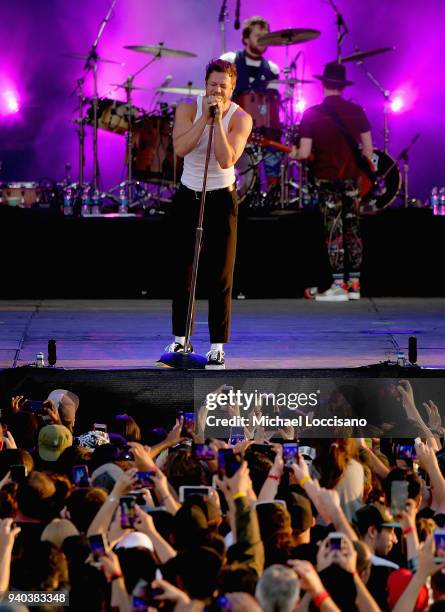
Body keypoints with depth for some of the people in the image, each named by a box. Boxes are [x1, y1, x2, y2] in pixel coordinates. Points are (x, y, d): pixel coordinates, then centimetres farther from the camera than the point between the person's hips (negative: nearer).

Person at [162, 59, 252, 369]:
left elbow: (226, 160, -26)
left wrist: (219, 121, -29)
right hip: (188, 196, 2)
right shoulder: (188, 109, -8)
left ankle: (218, 346, 0)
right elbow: (180, 148, -25)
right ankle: (179, 339, 18)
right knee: (182, 270, 7)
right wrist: (205, 118, -29)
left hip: (221, 198, -2)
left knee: (221, 276, -4)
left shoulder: (241, 118, -13)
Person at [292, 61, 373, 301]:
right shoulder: (356, 111, 1)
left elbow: (304, 153, -10)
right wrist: (364, 172, 16)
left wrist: (293, 153, 11)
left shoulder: (311, 114, -9)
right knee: (352, 229, 10)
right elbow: (368, 148, 3)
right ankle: (354, 283, 11)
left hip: (327, 180, -3)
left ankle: (338, 285, -4)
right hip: (352, 178, 3)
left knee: (333, 231, -1)